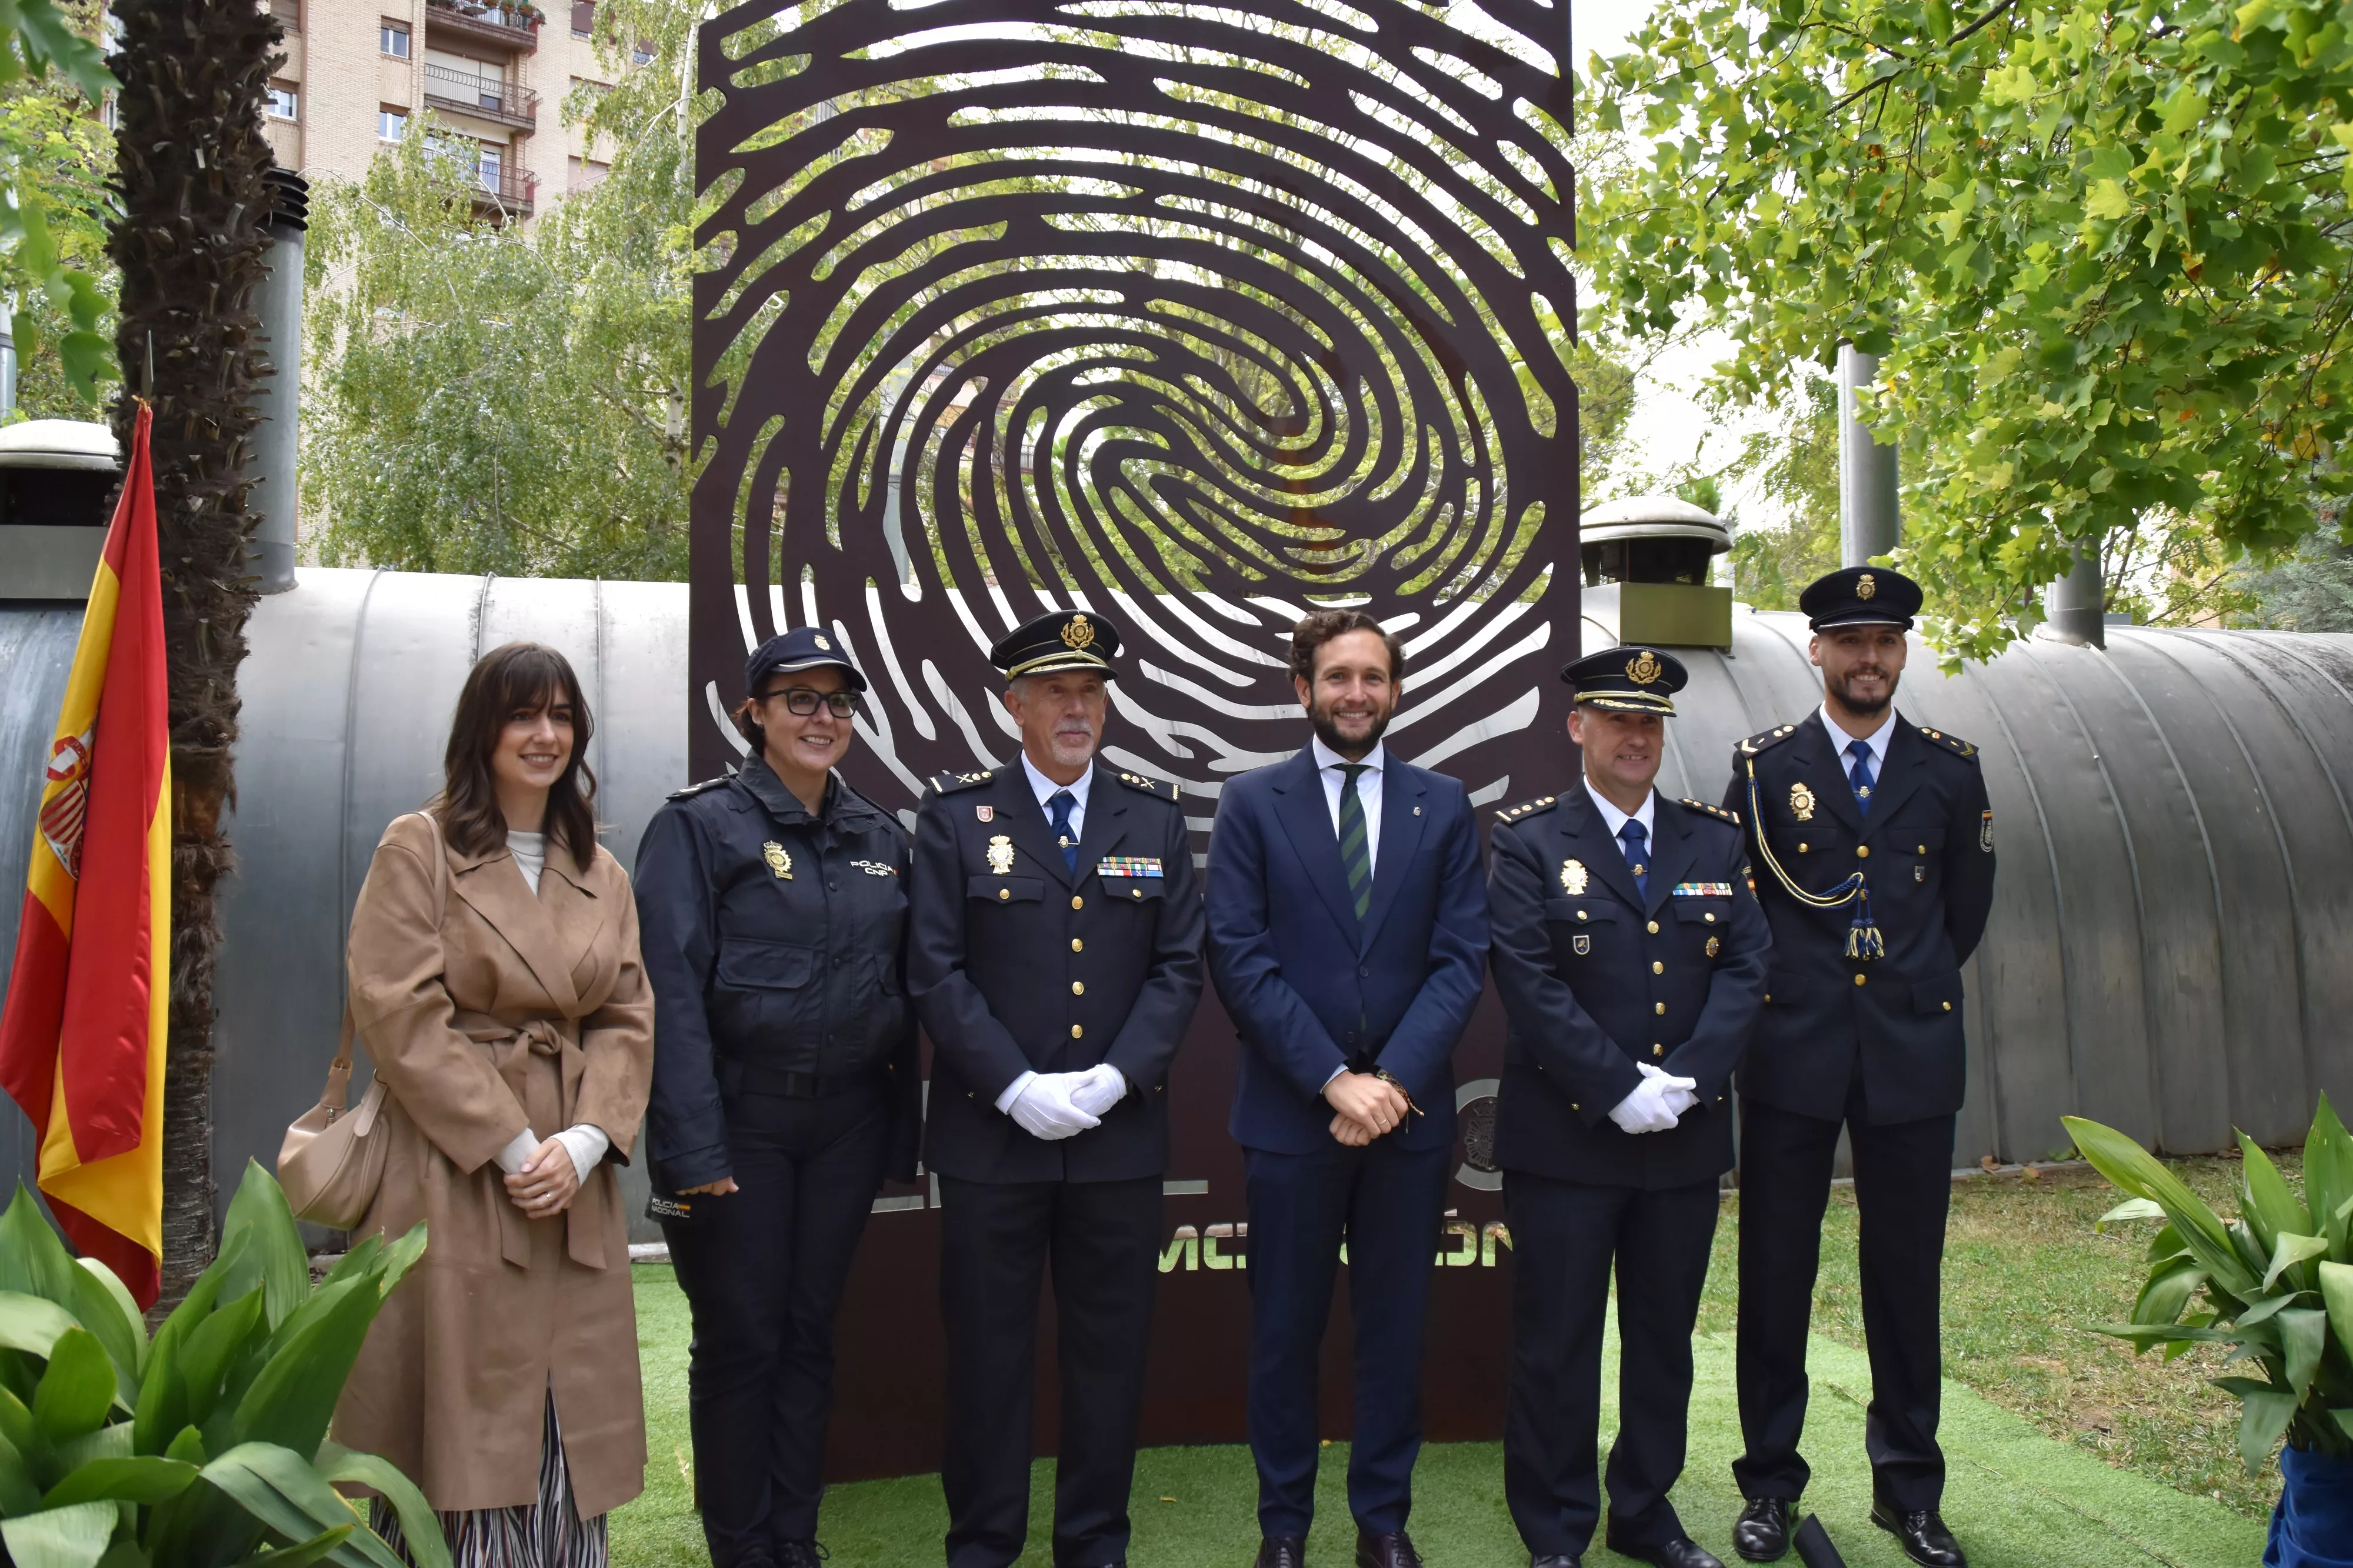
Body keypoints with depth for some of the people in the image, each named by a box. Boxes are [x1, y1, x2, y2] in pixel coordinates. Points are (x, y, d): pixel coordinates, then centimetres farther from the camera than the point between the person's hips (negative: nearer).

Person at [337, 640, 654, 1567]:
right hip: (452, 1181, -4)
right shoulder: (419, 850, 0)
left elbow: (627, 1020, 9)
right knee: (461, 1429, 0)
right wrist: (510, 1144, -12)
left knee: (563, 1433, 6)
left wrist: (584, 1142, -8)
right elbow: (397, 1016, -9)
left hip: (572, 1192, 4)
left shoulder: (602, 875, 14)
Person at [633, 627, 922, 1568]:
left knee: (810, 1333, 13)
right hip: (741, 1119, -4)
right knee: (739, 1340, 5)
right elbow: (671, 989, -13)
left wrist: (901, 1129, 5)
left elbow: (901, 986, 10)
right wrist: (692, 1148, -19)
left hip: (845, 1122, 4)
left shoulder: (881, 838, 9)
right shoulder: (701, 825, -6)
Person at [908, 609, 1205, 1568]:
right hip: (990, 1131, -2)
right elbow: (936, 971, -5)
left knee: (1112, 1346, 10)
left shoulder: (1156, 816, 6)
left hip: (1121, 1132, 2)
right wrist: (1016, 1087, -13)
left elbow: (1178, 966, 2)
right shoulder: (956, 815, 0)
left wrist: (1112, 1079, -10)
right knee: (987, 1346, 8)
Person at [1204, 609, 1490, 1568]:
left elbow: (1462, 958, 0)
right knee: (1285, 1329, 9)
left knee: (1395, 1326, 11)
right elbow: (1240, 959, -7)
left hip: (1411, 1111, 2)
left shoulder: (1443, 806, 6)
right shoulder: (1253, 803, 0)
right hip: (1289, 1111, -1)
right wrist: (1335, 1081, -15)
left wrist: (1394, 1078, -13)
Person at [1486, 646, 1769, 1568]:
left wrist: (1684, 1079, -11)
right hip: (1565, 1137, -4)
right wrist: (1620, 1088, -16)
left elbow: (1745, 968, 2)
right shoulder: (1529, 842, -3)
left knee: (1666, 1335, 15)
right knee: (1558, 1340, 5)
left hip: (1686, 1137, 4)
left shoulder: (1715, 840, 10)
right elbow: (1529, 981, -12)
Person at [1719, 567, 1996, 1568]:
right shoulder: (1763, 765, 2)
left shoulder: (1949, 769, 7)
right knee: (1776, 1277, 5)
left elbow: (1966, 905, 17)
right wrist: (1777, 990, 5)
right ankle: (1770, 1483, 20)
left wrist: (1915, 987, 14)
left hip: (1911, 1056, 2)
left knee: (1907, 1280, 9)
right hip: (1792, 1055, -1)